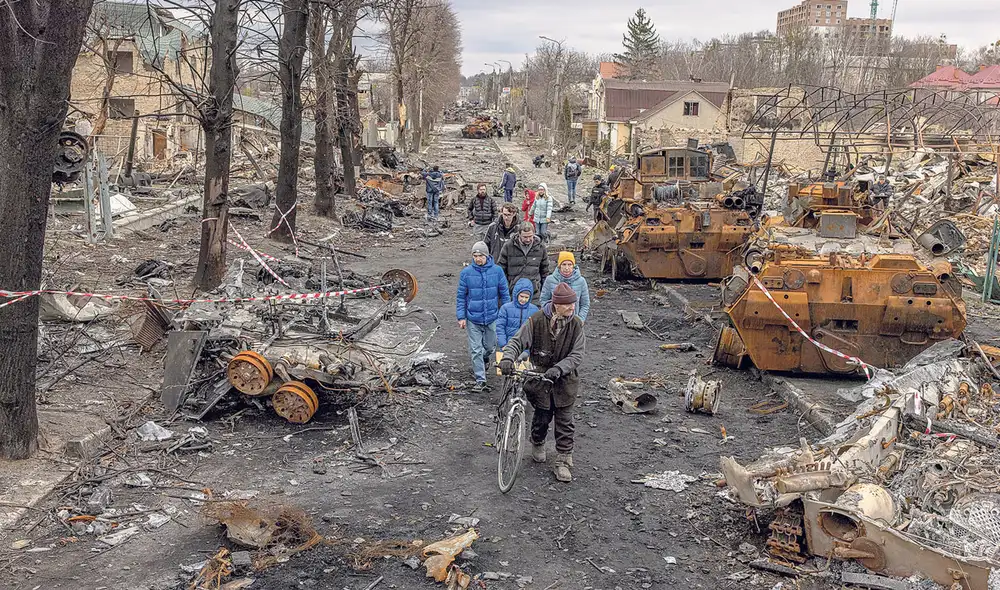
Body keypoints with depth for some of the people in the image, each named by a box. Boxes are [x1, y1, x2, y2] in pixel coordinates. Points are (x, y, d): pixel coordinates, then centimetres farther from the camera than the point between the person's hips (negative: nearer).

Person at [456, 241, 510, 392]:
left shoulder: (497, 271, -5)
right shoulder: (466, 272, -6)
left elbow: (504, 294, 4)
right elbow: (461, 296, 0)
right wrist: (461, 317, -4)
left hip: (492, 317, 1)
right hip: (473, 319, -1)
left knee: (490, 347, 17)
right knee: (475, 350, -1)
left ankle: (484, 360, 50)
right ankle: (480, 380, 6)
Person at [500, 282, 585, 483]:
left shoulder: (576, 325, -8)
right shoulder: (537, 320, -11)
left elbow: (577, 355, -12)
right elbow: (517, 341, -8)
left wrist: (559, 368, -28)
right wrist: (507, 358, -28)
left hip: (564, 380, 1)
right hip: (540, 377, -1)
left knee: (564, 421, 2)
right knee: (542, 417, 11)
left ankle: (563, 462, 13)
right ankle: (538, 445, 41)